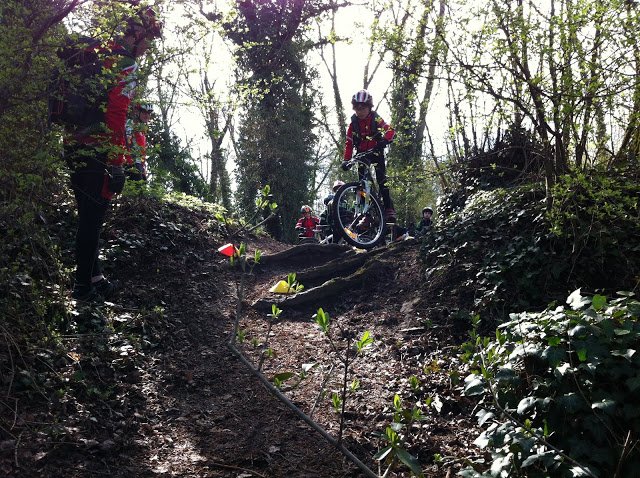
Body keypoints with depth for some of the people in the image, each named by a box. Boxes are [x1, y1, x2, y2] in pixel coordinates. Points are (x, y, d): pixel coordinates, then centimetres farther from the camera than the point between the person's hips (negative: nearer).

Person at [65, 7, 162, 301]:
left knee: (88, 218, 16)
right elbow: (116, 115, -21)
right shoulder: (125, 65, -11)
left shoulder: (98, 54, 17)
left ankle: (94, 277, 27)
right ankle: (84, 288, 6)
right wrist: (117, 163, -20)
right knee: (92, 221, -2)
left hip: (75, 147, 9)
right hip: (98, 153, -9)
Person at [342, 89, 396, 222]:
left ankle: (389, 209, -15)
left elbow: (390, 130, -24)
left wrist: (384, 140, -45)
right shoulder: (354, 123, -4)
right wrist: (346, 160, -16)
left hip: (376, 152, -3)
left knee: (382, 179, -14)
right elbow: (349, 143, -5)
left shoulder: (376, 119, -11)